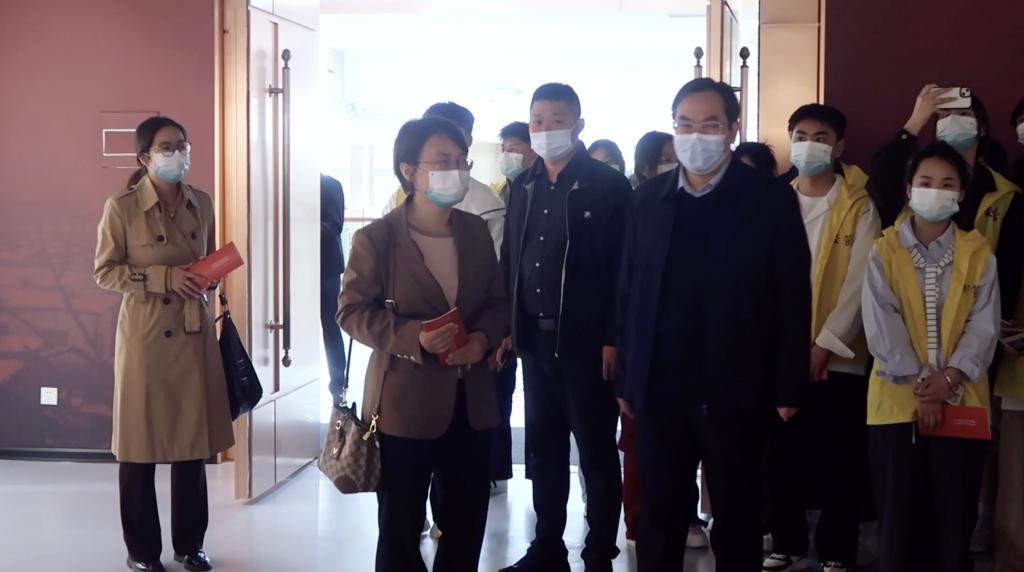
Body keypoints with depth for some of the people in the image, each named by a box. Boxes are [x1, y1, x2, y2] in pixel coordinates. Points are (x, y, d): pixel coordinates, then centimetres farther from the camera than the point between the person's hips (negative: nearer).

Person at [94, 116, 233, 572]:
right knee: (141, 445, 2)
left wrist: (206, 279, -5)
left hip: (195, 334, 5)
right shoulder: (121, 207, -8)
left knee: (194, 441, 9)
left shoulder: (202, 203, 7)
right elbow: (104, 272, -7)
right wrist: (165, 277, -18)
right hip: (146, 335, -4)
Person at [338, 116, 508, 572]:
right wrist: (414, 337, -24)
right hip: (405, 403, -5)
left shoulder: (476, 231, 7)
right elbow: (352, 311, -9)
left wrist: (482, 337, -11)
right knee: (401, 526, 8)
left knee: (468, 522, 15)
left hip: (471, 402, 5)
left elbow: (498, 301, 11)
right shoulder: (376, 238, -8)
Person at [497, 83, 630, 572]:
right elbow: (509, 260, 11)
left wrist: (613, 339, -13)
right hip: (534, 340, 5)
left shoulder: (609, 185, -6)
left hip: (586, 341, -5)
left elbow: (624, 268, -9)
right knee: (542, 448, 12)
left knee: (597, 452, 5)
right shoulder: (522, 186, 10)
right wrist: (508, 328, 4)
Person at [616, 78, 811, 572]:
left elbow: (793, 300, -5)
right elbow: (629, 292, 6)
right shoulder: (649, 198, 6)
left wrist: (787, 387, -8)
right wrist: (625, 378, 3)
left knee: (736, 519, 10)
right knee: (659, 517, 11)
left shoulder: (770, 199, -4)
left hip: (735, 391, -2)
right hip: (659, 390, 3)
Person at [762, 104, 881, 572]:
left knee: (841, 462, 3)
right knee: (782, 457, 7)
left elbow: (859, 283, -8)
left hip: (839, 355, -2)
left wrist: (824, 345, -14)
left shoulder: (859, 207, -2)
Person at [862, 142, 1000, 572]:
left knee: (955, 514, 6)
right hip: (897, 401, -1)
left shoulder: (978, 254, 6)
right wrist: (917, 384, -15)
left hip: (961, 401, 1)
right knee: (898, 514, 5)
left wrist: (949, 378, -16)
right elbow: (882, 326, -6)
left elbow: (983, 327, -1)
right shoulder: (884, 252, 2)